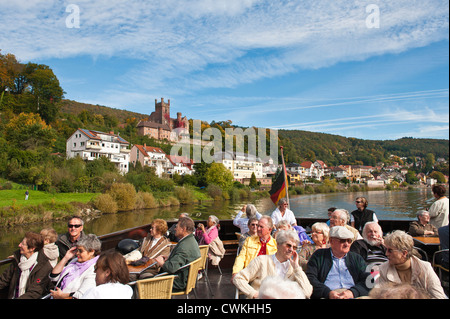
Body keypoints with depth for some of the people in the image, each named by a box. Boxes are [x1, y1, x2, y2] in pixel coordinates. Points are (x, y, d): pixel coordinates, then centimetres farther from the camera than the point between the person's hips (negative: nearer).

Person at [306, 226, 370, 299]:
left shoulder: (357, 259, 20)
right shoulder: (319, 255, 11)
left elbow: (368, 282, 6)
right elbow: (310, 278, 1)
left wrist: (352, 292, -13)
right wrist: (328, 293, -15)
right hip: (326, 297, -2)